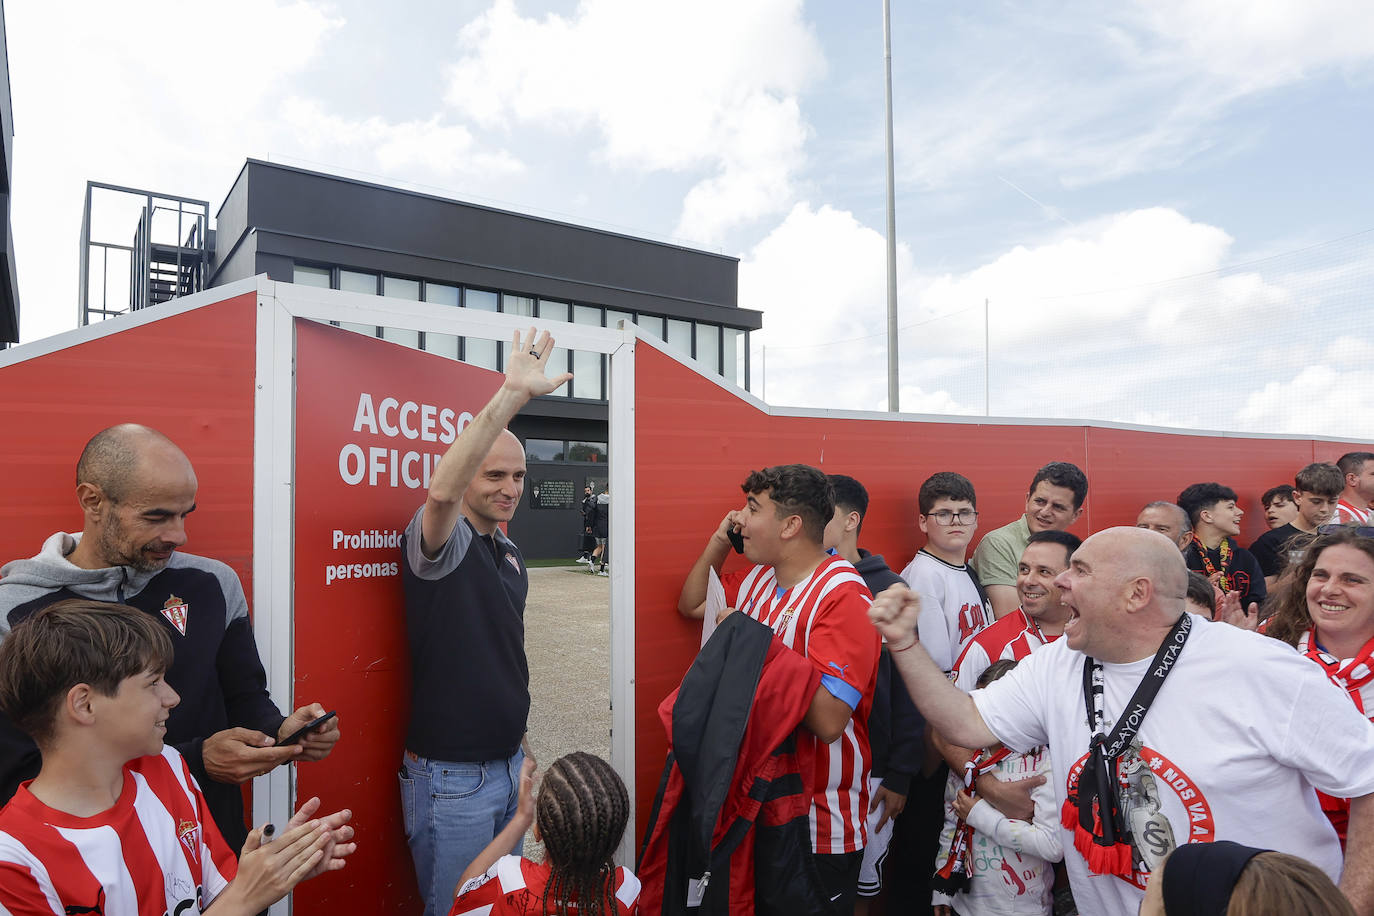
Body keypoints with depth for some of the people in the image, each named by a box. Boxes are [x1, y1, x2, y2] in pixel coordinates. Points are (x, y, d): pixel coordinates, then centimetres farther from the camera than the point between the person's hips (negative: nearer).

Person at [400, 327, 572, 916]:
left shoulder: (510, 553, 8)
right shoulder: (440, 542, -16)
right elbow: (440, 490, -42)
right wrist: (512, 394, -45)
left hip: (506, 765, 8)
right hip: (450, 777, -8)